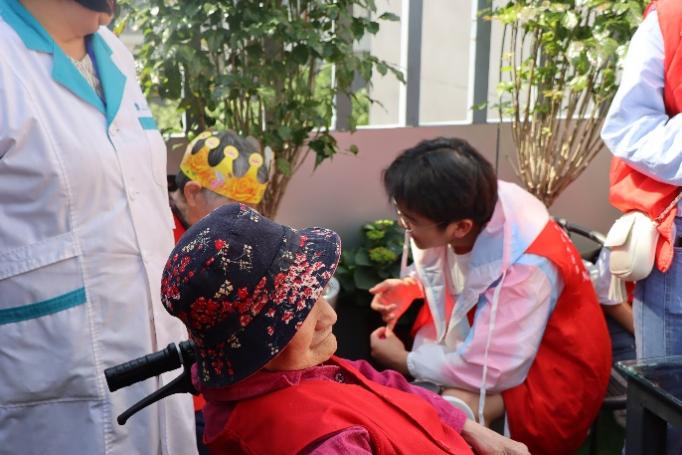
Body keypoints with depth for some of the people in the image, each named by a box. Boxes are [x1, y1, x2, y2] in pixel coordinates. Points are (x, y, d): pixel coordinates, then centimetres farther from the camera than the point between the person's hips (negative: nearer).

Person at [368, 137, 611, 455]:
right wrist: (412, 287, -12)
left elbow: (490, 368, -29)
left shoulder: (526, 266, -38)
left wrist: (406, 362, -16)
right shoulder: (472, 207, -19)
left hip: (552, 365, -8)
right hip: (491, 333, 8)